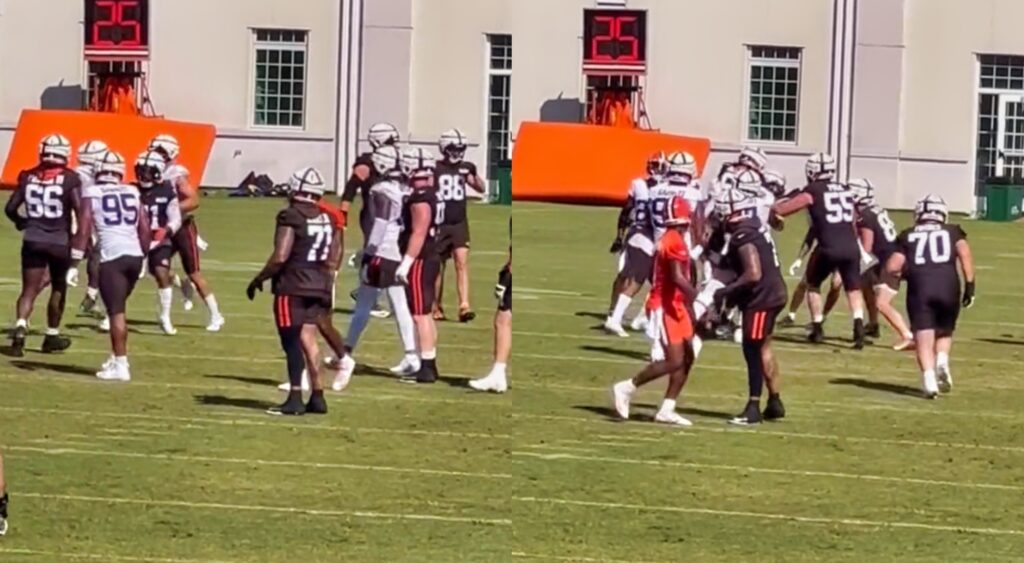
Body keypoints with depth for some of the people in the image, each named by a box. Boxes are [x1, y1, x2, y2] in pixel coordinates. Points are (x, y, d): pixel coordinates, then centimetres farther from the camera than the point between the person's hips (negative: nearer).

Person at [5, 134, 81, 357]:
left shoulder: (28, 176, 2)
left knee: (29, 290, 1)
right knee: (58, 288, 17)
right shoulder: (69, 178, -8)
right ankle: (52, 336, 26)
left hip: (33, 241, 2)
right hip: (60, 242, -2)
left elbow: (10, 208, 6)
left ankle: (20, 328, -24)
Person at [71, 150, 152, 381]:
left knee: (116, 311, -4)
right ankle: (116, 358, 25)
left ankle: (120, 365, -7)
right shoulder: (132, 192, 14)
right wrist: (144, 256, 25)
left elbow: (84, 230, -4)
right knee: (117, 308, 21)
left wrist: (74, 264, -2)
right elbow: (145, 229, 13)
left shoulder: (91, 194, 2)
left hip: (112, 258, -5)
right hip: (134, 256, 5)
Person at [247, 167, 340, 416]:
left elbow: (280, 257, -16)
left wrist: (259, 279, -5)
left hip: (292, 286, -7)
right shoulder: (327, 219, 10)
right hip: (319, 287, 7)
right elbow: (334, 261, 14)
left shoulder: (291, 216, -11)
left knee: (293, 341, -3)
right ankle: (317, 396, 9)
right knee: (307, 339, 11)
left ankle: (295, 398, -6)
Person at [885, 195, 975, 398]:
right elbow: (964, 254, 1)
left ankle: (929, 378, -23)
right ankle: (942, 360, -6)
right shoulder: (953, 231, 19)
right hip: (948, 286, 1)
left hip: (919, 288, -1)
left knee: (924, 339, -2)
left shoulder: (907, 236, 18)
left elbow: (892, 268, 10)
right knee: (944, 332, 22)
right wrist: (970, 285, 0)